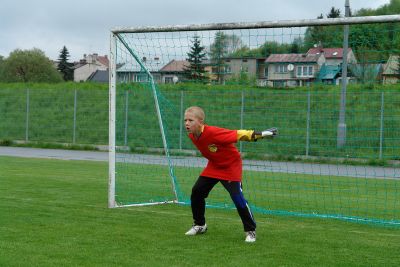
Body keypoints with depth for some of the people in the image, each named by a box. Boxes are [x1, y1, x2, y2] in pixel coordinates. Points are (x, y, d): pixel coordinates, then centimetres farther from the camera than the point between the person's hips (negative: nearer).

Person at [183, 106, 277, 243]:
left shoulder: (213, 133, -36)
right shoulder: (192, 135, -12)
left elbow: (238, 134, -34)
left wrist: (262, 134, -35)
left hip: (231, 166, -7)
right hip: (214, 166, 7)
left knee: (238, 198, -15)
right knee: (196, 192, 2)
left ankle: (250, 231, 0)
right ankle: (199, 225, 21)